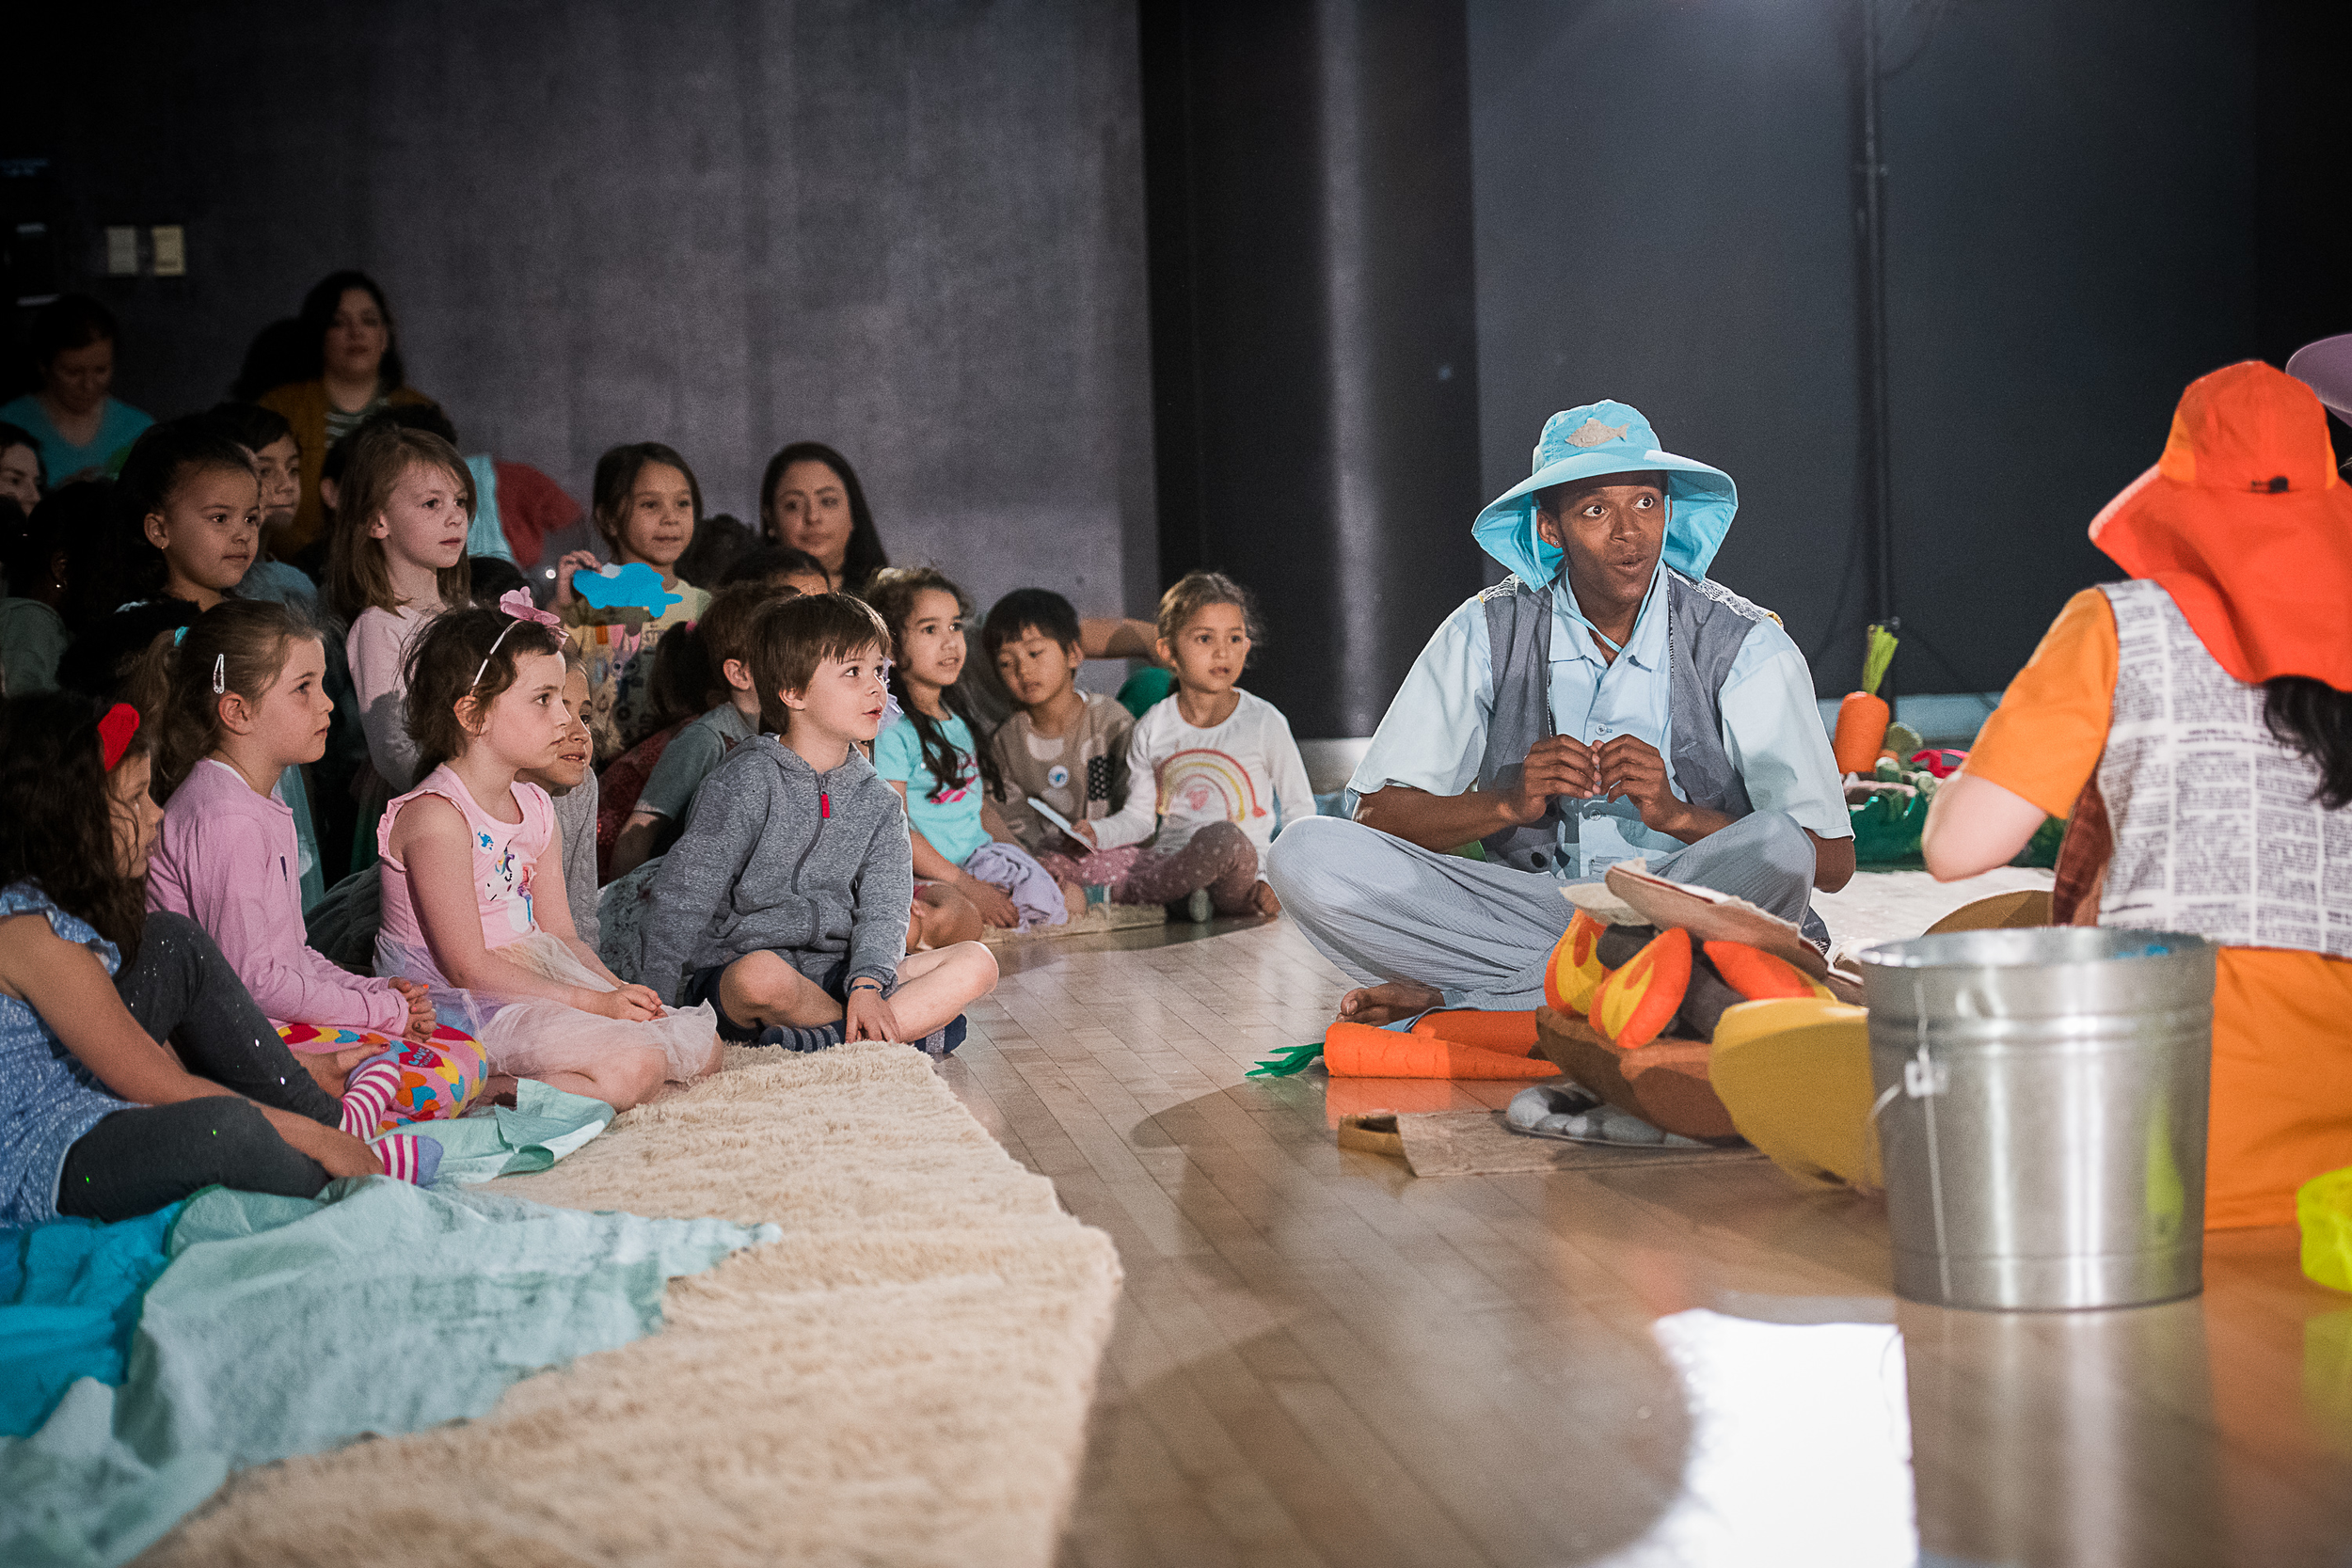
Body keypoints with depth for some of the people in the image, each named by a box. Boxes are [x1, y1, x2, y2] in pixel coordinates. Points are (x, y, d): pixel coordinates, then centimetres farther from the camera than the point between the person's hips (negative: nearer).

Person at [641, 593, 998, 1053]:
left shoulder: (879, 802, 10)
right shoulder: (748, 781, -7)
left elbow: (883, 908, -1)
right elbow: (684, 894, -9)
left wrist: (867, 985, -21)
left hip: (837, 974, 5)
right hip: (732, 964, -5)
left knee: (977, 963, -13)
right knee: (762, 976, -41)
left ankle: (827, 1038, -30)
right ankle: (912, 1024, -18)